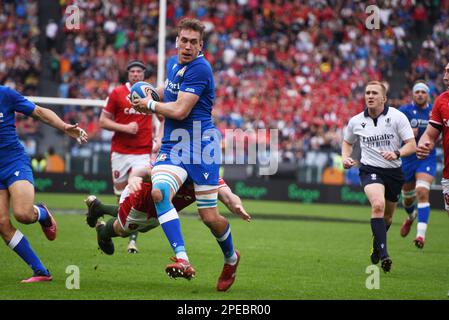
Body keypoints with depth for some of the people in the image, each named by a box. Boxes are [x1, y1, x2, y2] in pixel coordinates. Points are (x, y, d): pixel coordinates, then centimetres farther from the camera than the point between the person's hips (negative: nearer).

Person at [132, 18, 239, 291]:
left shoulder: (199, 69, -14)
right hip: (172, 147, 7)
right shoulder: (173, 63, 13)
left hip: (201, 146, -7)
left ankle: (231, 258, 31)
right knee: (159, 193, -25)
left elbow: (180, 111, -19)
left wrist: (150, 105, -3)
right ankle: (183, 261, -32)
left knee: (210, 217, -2)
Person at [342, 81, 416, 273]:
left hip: (394, 171, 1)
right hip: (370, 170, -1)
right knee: (378, 205, -29)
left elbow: (412, 145, -10)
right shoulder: (356, 121, -1)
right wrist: (345, 157, -1)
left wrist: (396, 153, -29)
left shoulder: (397, 117, -8)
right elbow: (347, 142, 19)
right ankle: (383, 254, -31)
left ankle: (377, 245, 47)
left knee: (387, 216, 15)